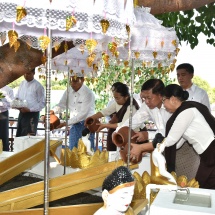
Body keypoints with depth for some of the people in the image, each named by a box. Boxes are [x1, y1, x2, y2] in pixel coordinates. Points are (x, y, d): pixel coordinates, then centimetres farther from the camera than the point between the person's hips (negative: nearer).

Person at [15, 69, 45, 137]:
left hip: (32, 115, -6)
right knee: (19, 137, 11)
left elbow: (42, 103, -11)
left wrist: (29, 109, -19)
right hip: (21, 114, 6)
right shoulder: (22, 83, 10)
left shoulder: (38, 86, -10)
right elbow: (17, 96, 18)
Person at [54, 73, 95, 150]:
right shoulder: (69, 91, 1)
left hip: (86, 124, -6)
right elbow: (61, 105, 7)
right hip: (74, 124, 6)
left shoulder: (88, 93, -19)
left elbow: (83, 114, -21)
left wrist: (65, 123, -22)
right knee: (72, 150, 11)